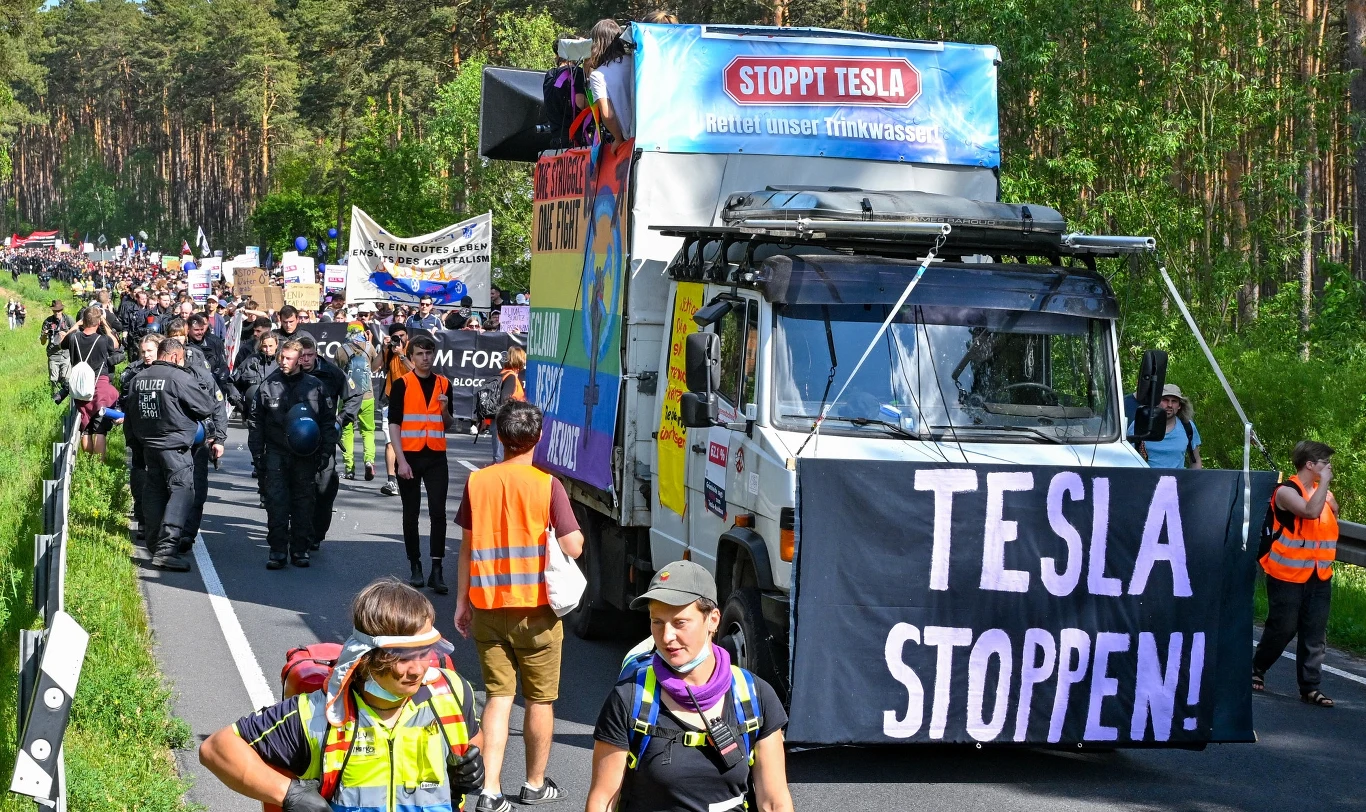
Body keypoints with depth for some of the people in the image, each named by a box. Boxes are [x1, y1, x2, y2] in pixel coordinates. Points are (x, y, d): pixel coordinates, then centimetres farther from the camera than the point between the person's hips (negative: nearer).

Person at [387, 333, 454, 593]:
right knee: (411, 514, 6)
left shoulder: (444, 384, 8)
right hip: (409, 456, -2)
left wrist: (445, 410, -7)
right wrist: (401, 461, -12)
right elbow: (394, 424, -4)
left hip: (436, 457, 2)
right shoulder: (401, 385, -1)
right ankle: (415, 567, 16)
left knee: (438, 512, -6)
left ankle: (436, 571, -5)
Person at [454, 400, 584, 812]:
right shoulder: (547, 485, -12)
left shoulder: (477, 482, -1)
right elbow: (572, 546, -15)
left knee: (498, 697, 8)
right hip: (536, 610, -3)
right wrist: (578, 535, 8)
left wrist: (462, 601, 15)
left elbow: (467, 547, 6)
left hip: (487, 608, 3)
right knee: (540, 700, 12)